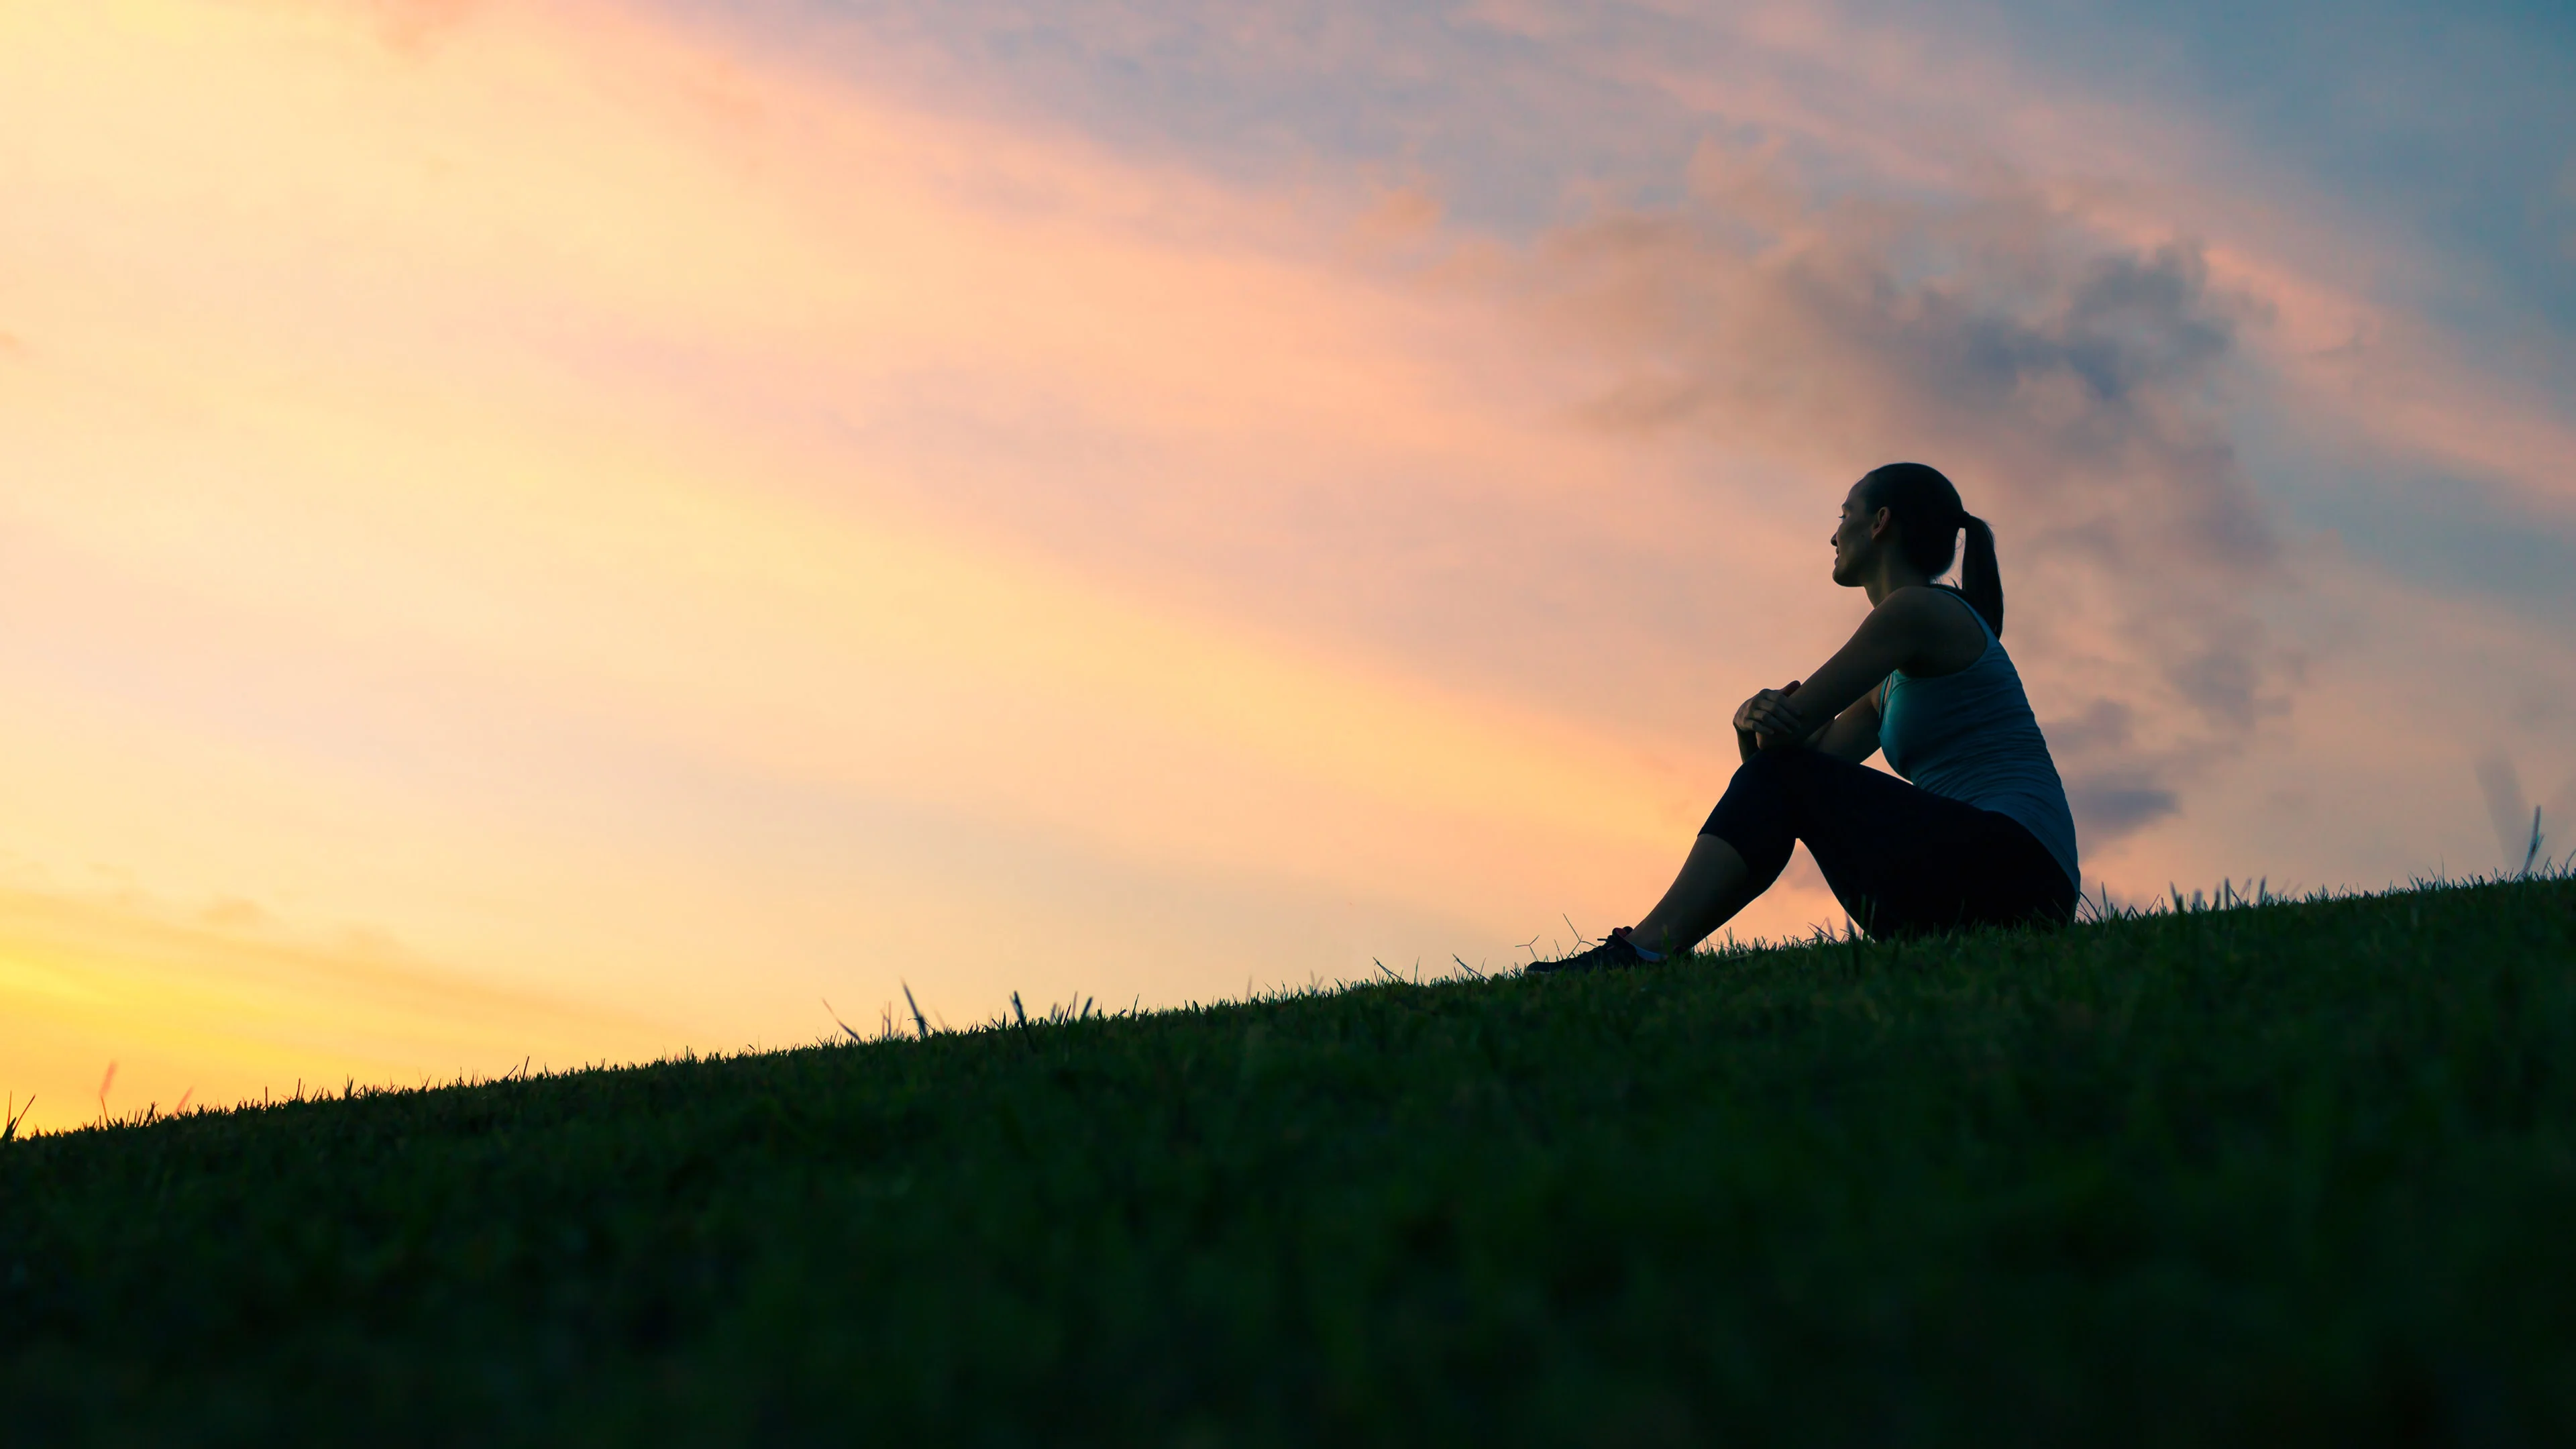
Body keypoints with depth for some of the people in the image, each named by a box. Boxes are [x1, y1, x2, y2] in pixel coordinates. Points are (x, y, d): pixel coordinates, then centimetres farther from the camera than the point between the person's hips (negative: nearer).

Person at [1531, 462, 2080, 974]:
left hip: (2013, 864, -9)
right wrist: (1755, 717, -8)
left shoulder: (1916, 608, -5)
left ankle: (1643, 950, -22)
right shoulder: (1892, 685, 25)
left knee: (1782, 777, -11)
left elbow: (1788, 730, -9)